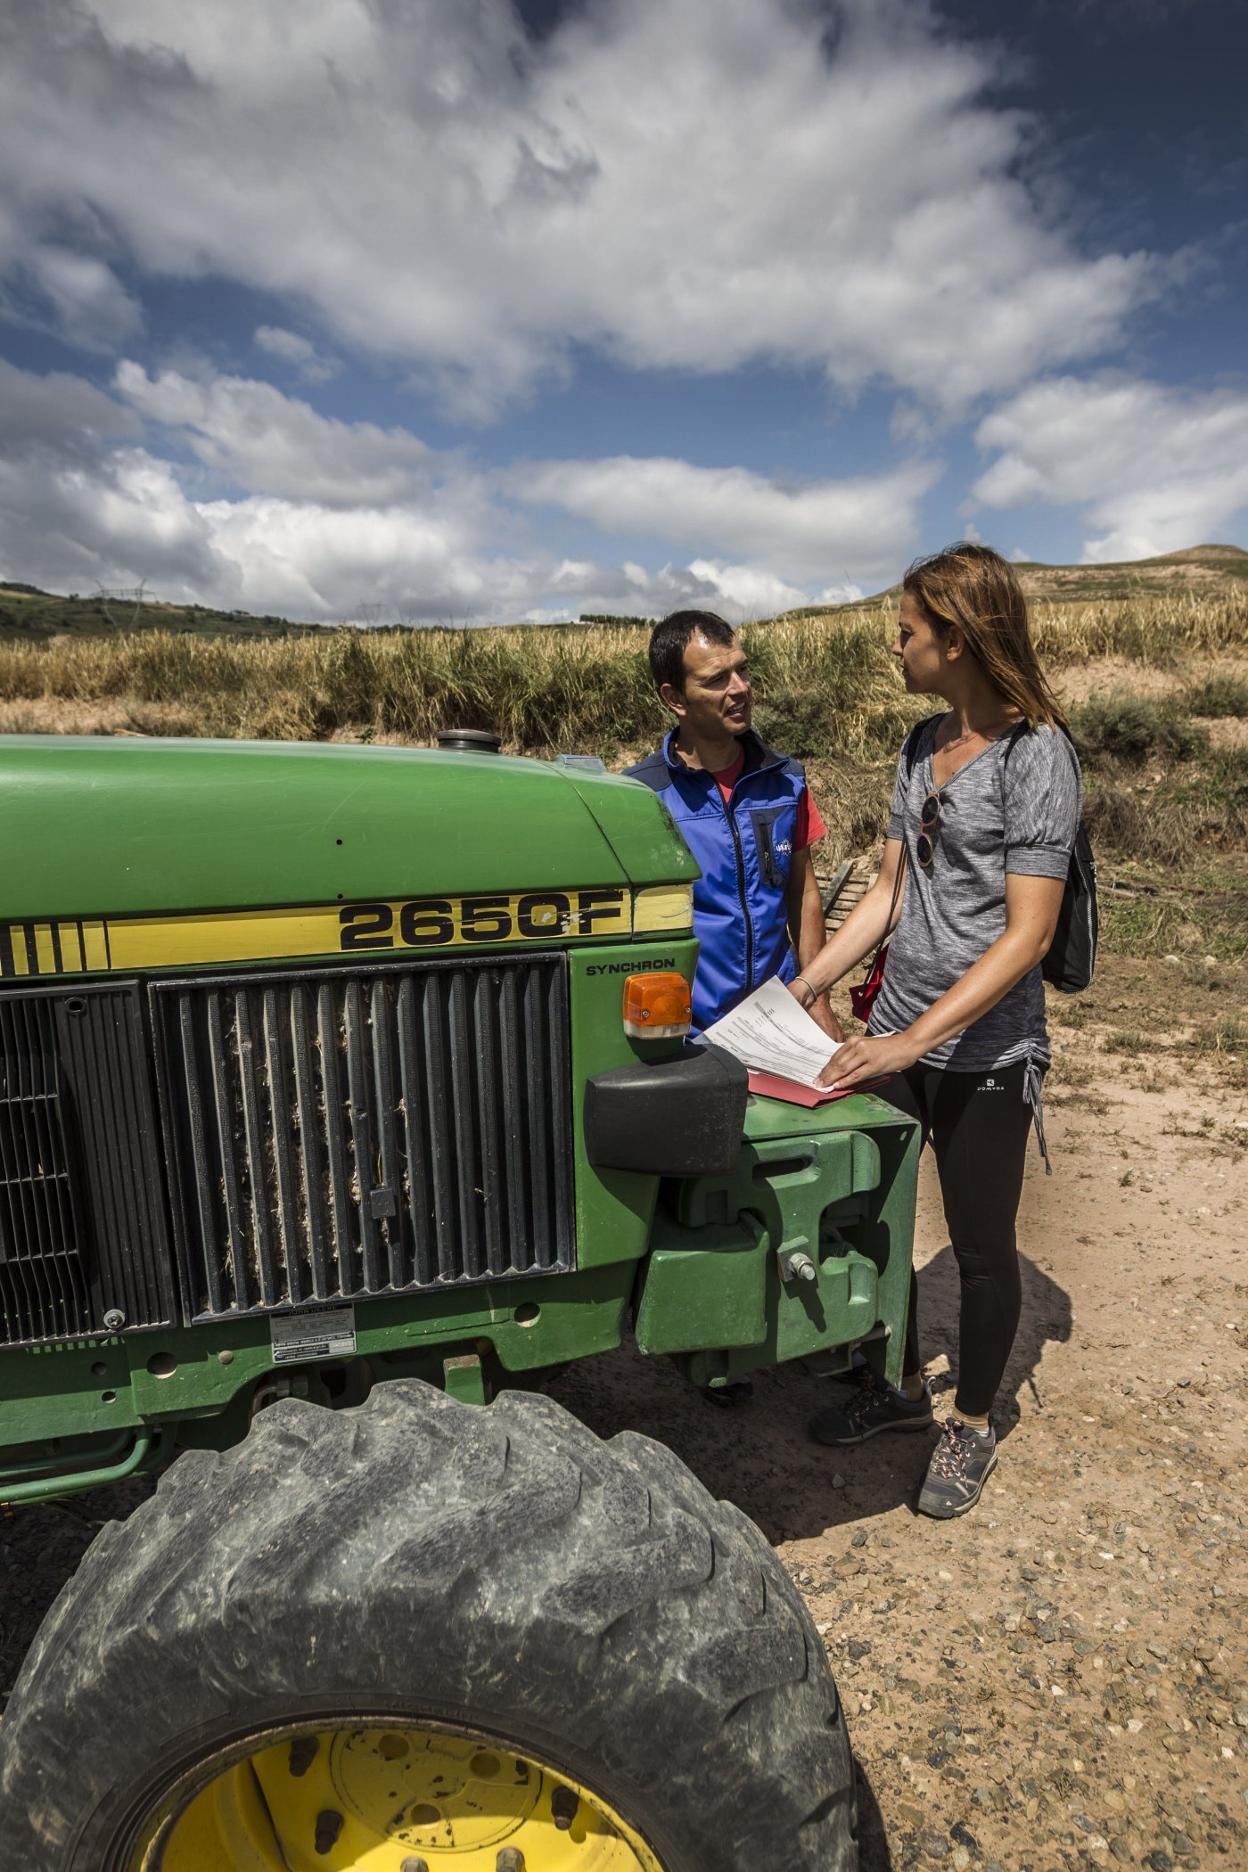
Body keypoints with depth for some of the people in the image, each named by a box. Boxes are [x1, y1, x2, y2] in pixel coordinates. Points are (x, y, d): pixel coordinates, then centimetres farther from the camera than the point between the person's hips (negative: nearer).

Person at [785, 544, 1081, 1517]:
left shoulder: (1037, 755, -15)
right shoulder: (924, 744, 8)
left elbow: (1027, 935, -20)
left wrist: (914, 1039, -26)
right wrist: (801, 988, 5)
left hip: (985, 1049, -7)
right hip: (897, 1033, 7)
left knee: (981, 1246, 11)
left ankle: (973, 1425, 36)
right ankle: (903, 1385, 41)